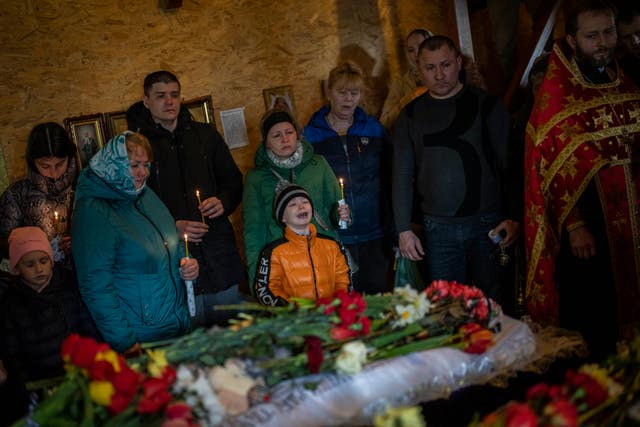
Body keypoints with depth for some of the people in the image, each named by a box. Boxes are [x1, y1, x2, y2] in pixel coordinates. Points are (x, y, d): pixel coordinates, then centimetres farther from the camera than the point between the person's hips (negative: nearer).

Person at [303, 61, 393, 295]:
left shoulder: (374, 129, 7)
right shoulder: (310, 135, 1)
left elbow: (390, 177, 10)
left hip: (376, 234, 2)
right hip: (334, 237, -2)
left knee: (376, 297, 9)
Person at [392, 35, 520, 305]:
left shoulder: (485, 105, 2)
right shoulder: (411, 115, 8)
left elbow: (508, 164, 0)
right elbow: (402, 176, 8)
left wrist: (514, 217, -9)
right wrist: (404, 230, 2)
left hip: (487, 224, -2)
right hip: (438, 229, 2)